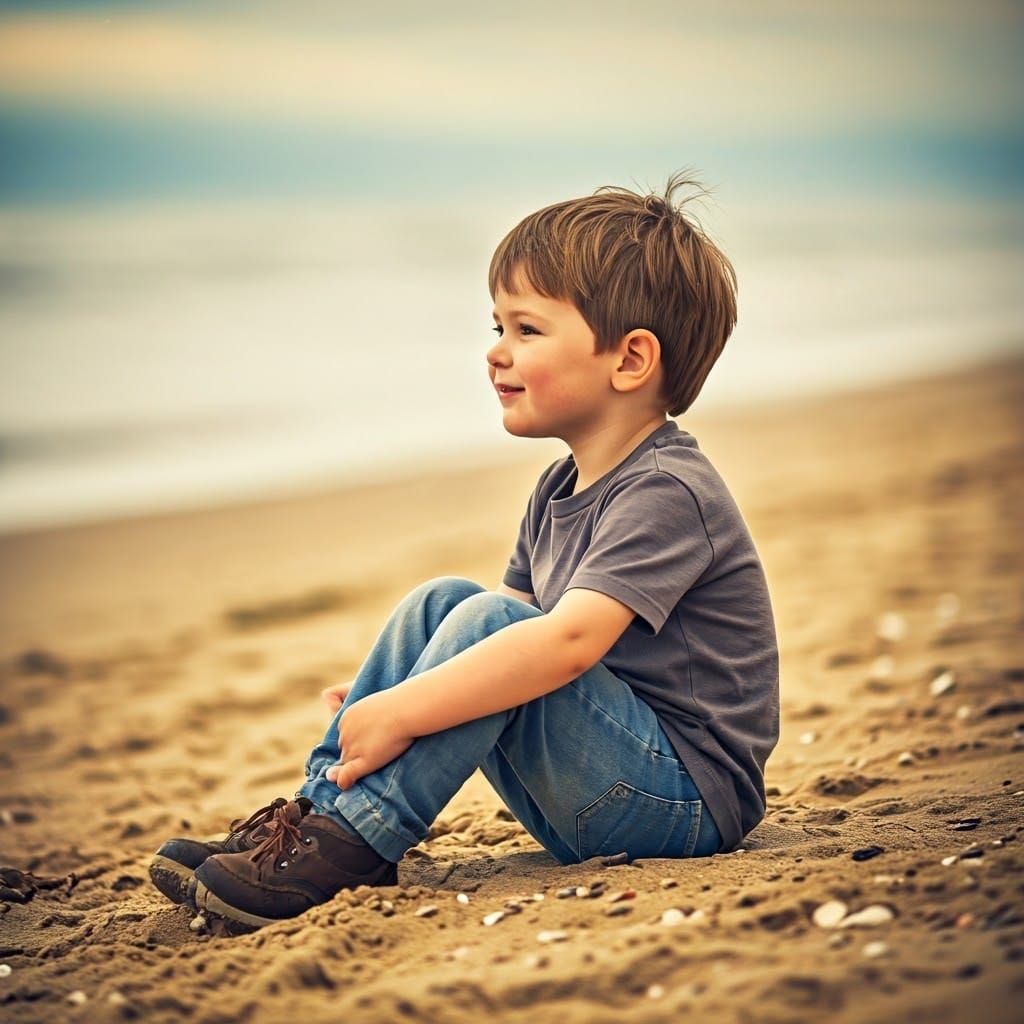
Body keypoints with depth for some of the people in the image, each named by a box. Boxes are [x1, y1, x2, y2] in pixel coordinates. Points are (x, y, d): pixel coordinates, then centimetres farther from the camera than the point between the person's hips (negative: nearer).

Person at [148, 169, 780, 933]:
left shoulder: (667, 493, -19)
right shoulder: (560, 492, 11)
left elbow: (569, 640, -33)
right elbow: (515, 625, 12)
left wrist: (398, 712, -32)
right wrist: (388, 696, -5)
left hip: (689, 800, -9)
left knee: (486, 621, -26)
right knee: (441, 602, 1)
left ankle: (346, 844, -24)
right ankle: (319, 807, -7)